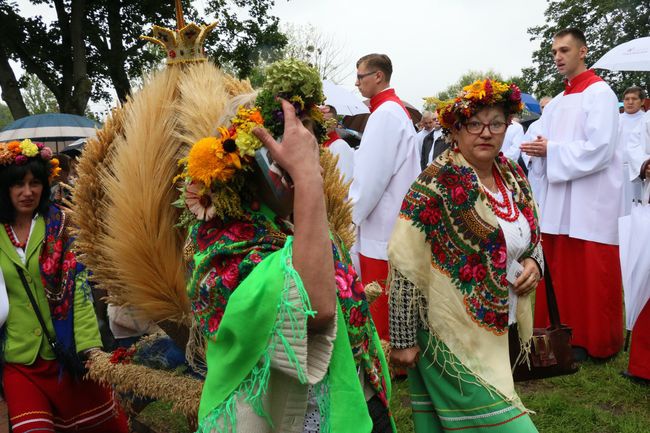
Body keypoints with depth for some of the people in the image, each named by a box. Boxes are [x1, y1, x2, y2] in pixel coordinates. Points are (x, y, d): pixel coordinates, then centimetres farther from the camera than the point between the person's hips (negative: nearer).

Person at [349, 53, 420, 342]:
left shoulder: (385, 112, -14)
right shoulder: (396, 109, 16)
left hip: (383, 226, -10)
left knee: (380, 309, -2)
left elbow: (372, 173, -18)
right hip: (387, 221, 10)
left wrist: (352, 214, -10)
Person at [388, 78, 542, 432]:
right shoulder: (437, 184, -18)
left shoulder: (514, 176, 3)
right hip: (451, 335, -6)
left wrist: (533, 263, -4)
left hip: (497, 332, 6)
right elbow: (406, 264, -18)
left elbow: (530, 238, 19)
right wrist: (402, 339, -15)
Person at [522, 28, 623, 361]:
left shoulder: (599, 94, -6)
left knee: (588, 276, -1)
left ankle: (589, 341, 11)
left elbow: (599, 149, -16)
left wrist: (551, 151, -14)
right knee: (559, 273, 9)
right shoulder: (555, 104, 17)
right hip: (557, 201, 7)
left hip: (589, 202, -7)